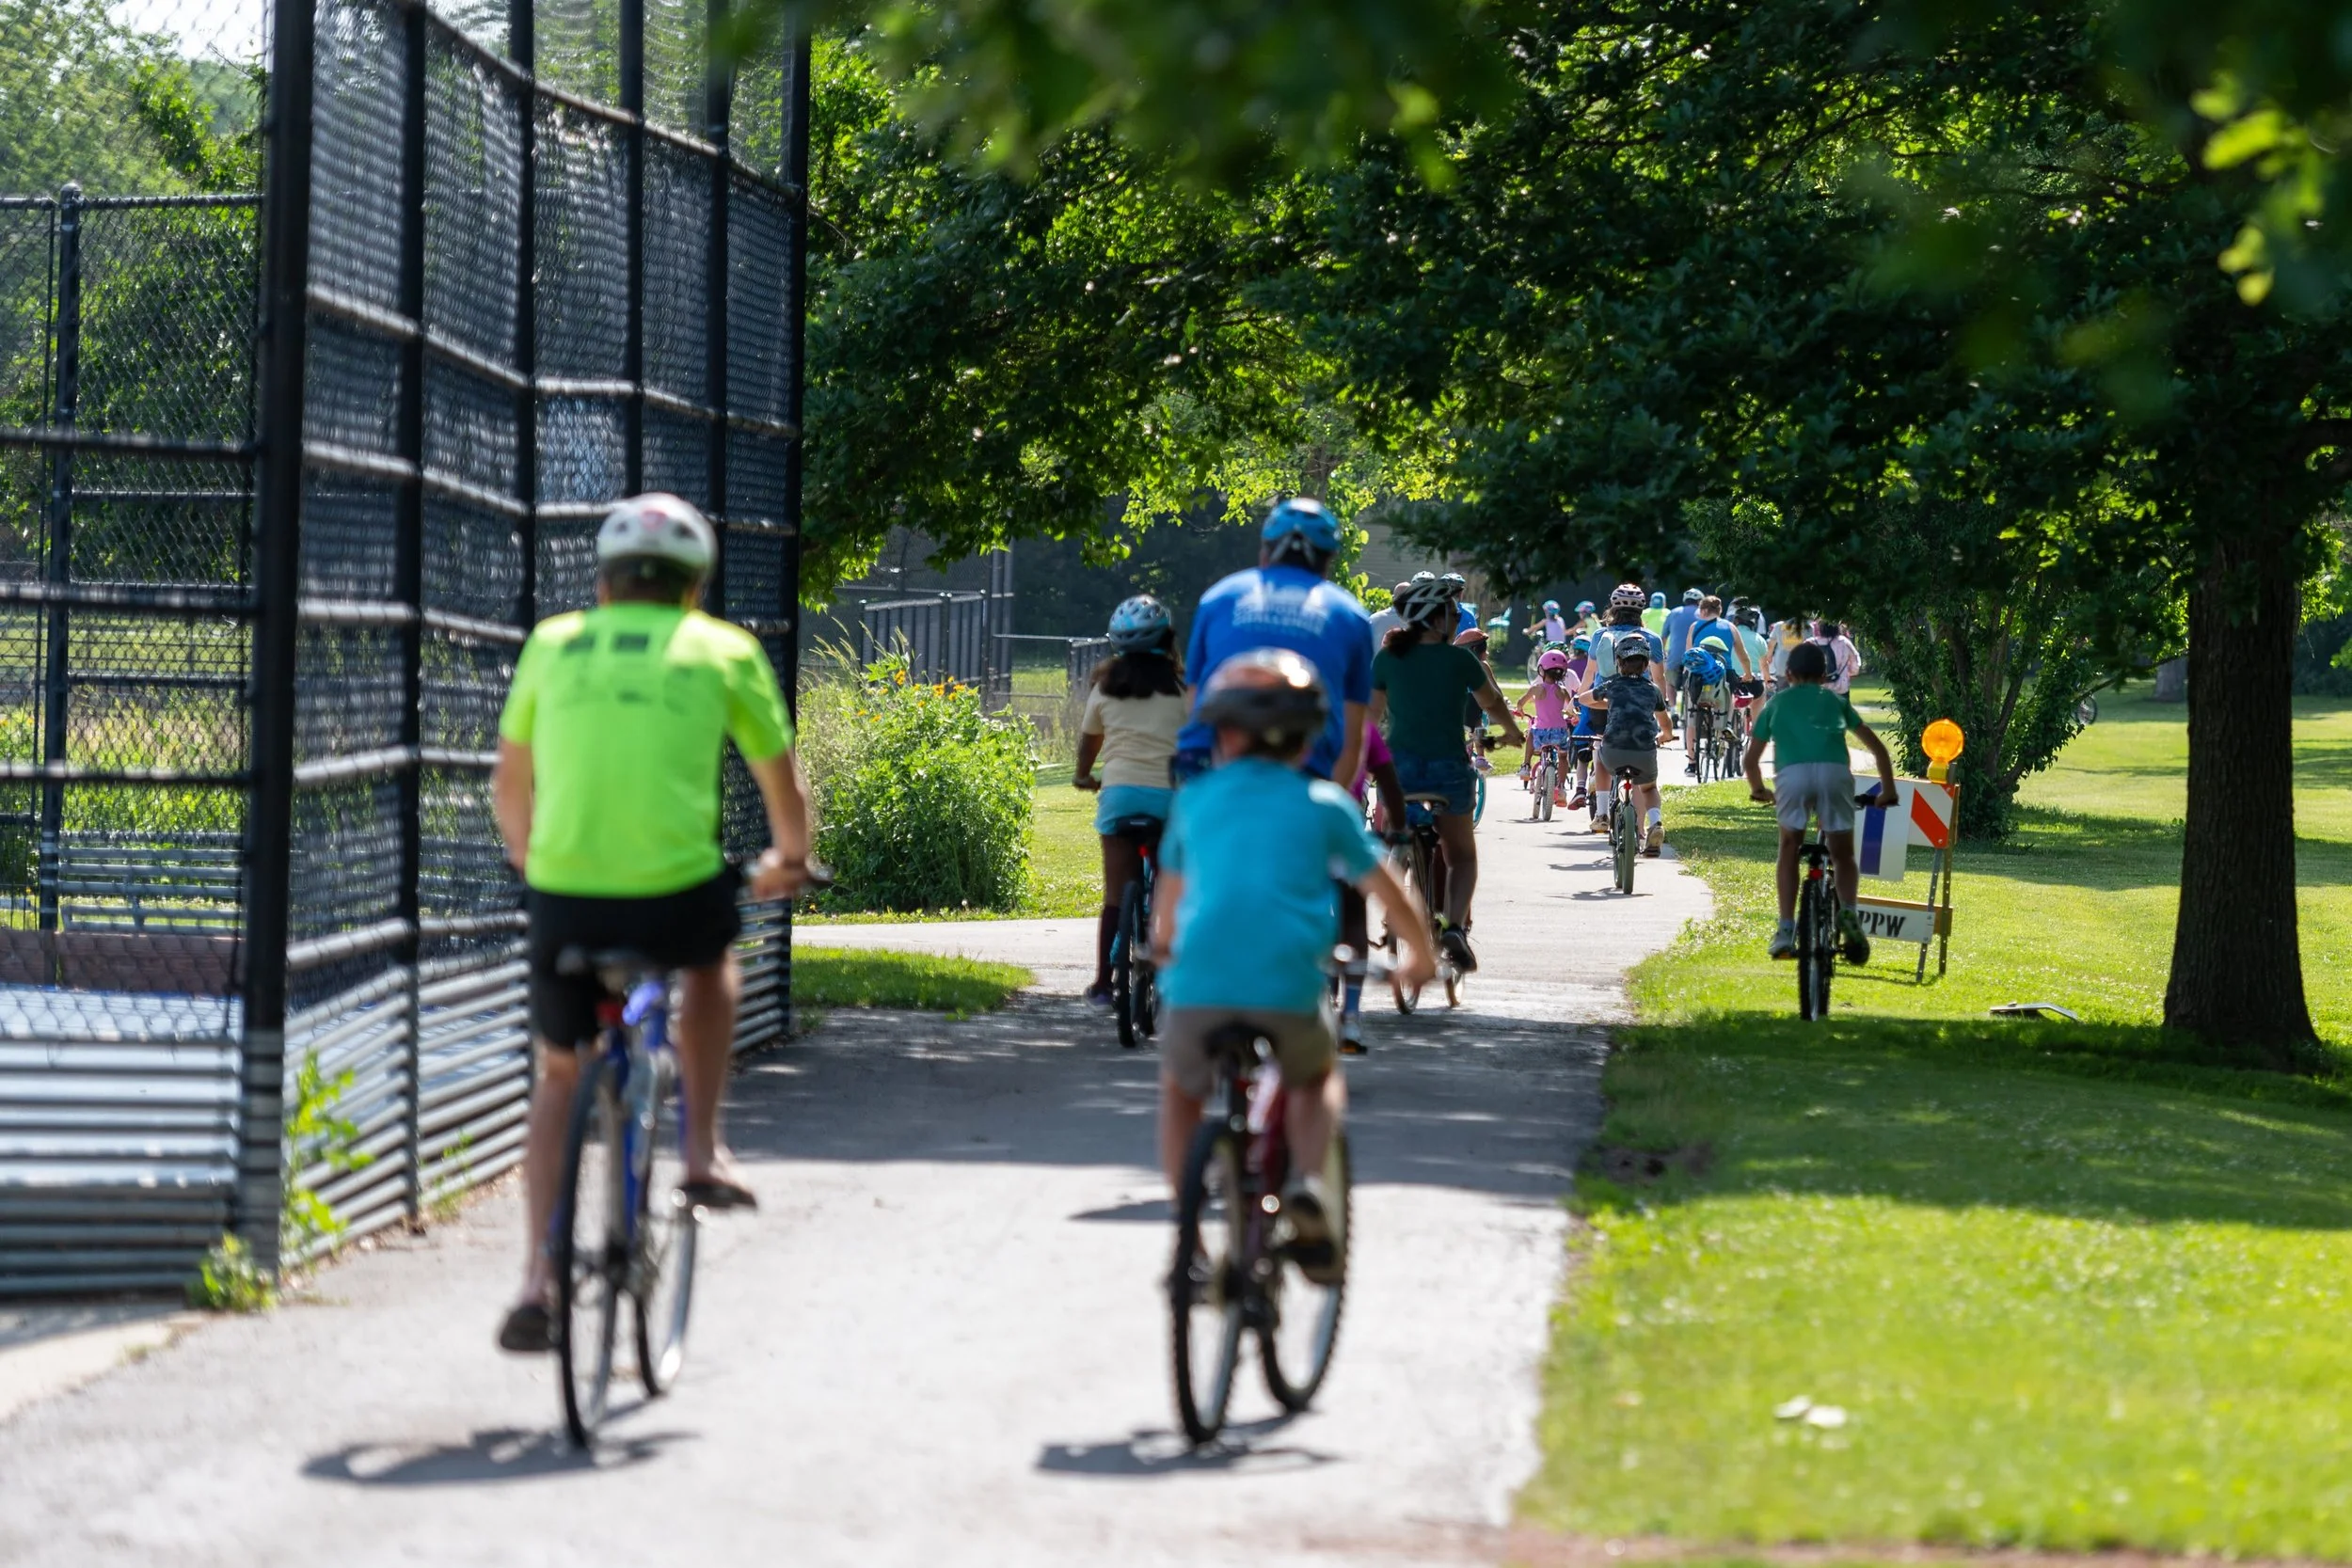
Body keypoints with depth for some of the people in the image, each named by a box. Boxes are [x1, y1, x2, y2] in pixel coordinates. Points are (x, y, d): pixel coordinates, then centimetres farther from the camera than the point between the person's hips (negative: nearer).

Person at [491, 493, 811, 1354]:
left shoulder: (553, 642, 15)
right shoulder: (724, 650, 10)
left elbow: (509, 785, 26)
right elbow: (783, 789, 21)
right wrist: (788, 860, 42)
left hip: (563, 897, 2)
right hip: (674, 897, -1)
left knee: (559, 1076, 22)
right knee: (712, 956, 34)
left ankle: (536, 1281, 10)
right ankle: (702, 1152, 25)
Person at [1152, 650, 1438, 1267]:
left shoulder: (1195, 799, 18)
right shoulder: (1324, 805, 14)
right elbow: (1389, 892, 19)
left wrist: (1166, 947, 54)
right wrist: (1420, 958, 37)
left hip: (1198, 987, 1)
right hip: (1287, 991, -1)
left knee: (1180, 1091, 29)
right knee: (1319, 1077, 30)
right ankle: (1307, 1181, 2)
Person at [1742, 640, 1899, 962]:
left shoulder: (1777, 703, 30)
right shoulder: (1835, 701, 32)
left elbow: (1750, 760, 33)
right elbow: (1877, 748, 33)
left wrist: (1759, 791, 50)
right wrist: (1888, 790, 44)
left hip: (1792, 774, 0)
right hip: (1835, 772, 0)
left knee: (1789, 850, 20)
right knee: (1843, 854, 16)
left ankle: (1786, 930, 9)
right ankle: (1848, 911, -11)